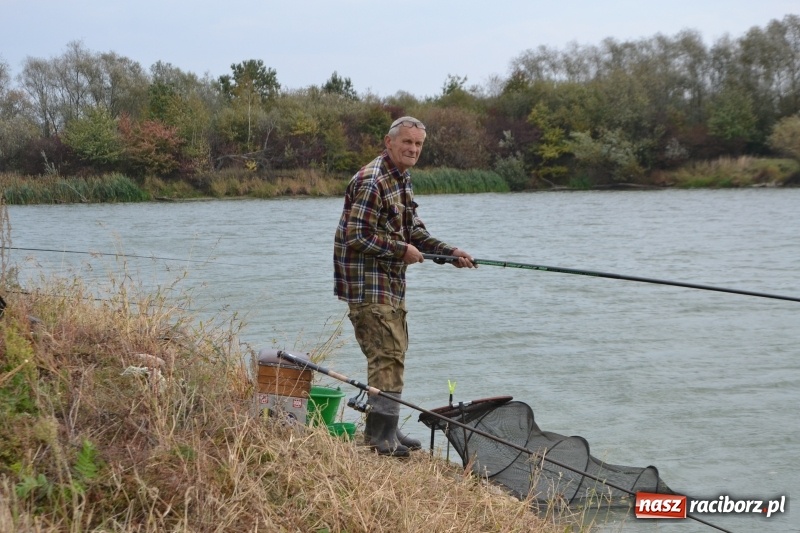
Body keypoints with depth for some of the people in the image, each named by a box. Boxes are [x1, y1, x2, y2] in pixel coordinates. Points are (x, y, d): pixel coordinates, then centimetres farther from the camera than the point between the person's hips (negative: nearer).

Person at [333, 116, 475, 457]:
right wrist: (401, 250, -17)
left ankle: (384, 430, 25)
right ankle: (381, 436, -8)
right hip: (368, 284, -11)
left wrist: (450, 253, 7)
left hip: (391, 283, 11)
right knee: (387, 355, -12)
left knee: (393, 352, 15)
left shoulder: (402, 180, 15)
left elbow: (414, 231, 18)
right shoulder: (371, 181, -17)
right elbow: (356, 236, -22)